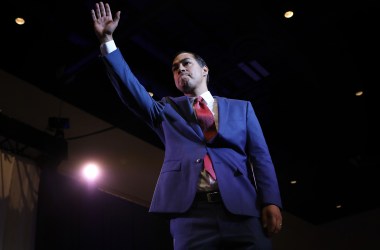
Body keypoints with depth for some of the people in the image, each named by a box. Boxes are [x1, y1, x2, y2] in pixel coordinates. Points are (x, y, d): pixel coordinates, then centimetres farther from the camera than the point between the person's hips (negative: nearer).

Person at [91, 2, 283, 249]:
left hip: (243, 209, 0)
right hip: (190, 210, 0)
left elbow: (260, 156, 11)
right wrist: (108, 40, 0)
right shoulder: (168, 109, 22)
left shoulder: (241, 108, 20)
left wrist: (271, 202, -4)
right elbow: (132, 89, 7)